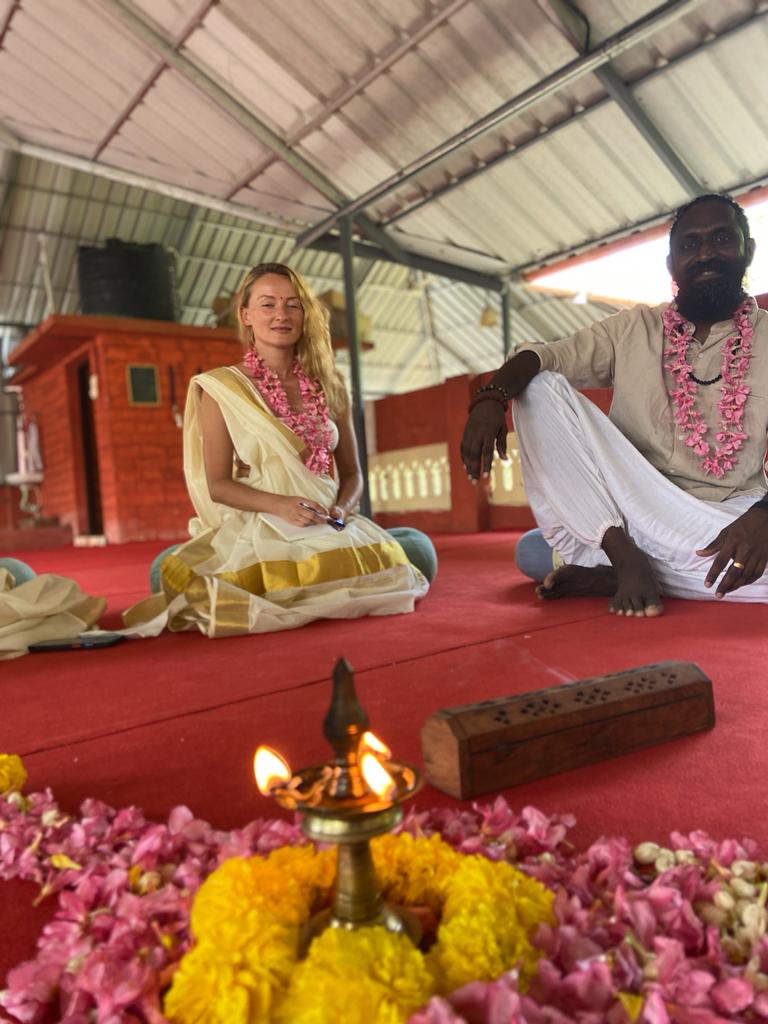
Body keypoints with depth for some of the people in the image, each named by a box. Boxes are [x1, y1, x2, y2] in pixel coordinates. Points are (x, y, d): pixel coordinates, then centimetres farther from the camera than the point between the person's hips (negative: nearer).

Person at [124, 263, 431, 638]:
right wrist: (280, 505, -19)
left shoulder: (329, 386, 12)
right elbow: (217, 484, -2)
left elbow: (351, 472, 15)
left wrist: (342, 507, -8)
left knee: (387, 566, -23)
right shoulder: (221, 388, 2)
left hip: (328, 527, 4)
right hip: (260, 527, -4)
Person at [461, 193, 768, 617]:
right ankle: (625, 557, -22)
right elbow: (545, 356, -7)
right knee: (542, 389, -16)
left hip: (728, 522, 0)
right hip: (626, 513, 1)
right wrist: (492, 394, -29)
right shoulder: (632, 329, 9)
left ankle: (607, 575, -20)